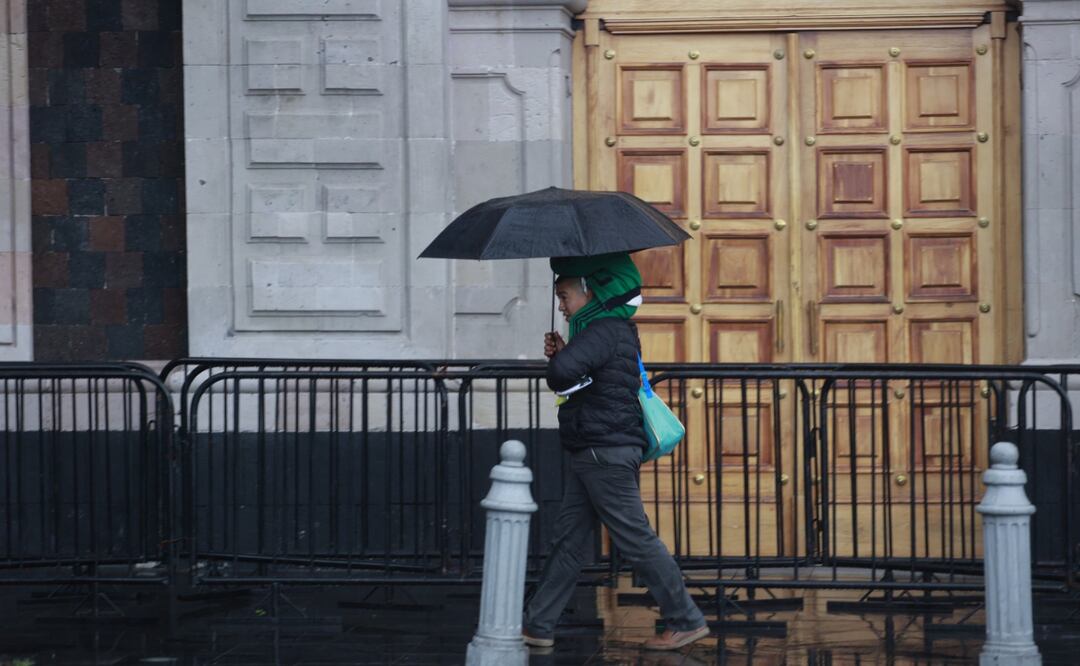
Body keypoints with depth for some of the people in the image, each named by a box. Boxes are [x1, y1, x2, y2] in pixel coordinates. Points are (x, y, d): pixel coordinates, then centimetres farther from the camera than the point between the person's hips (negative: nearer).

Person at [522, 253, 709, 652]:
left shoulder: (604, 331, -16)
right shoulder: (611, 329, 16)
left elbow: (561, 373, -31)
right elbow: (582, 376, 23)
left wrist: (558, 358, -7)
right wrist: (561, 353, 5)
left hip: (606, 454, -11)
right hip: (591, 455, 11)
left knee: (635, 540, -5)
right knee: (568, 541, 10)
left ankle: (687, 622, 2)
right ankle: (537, 627, 13)